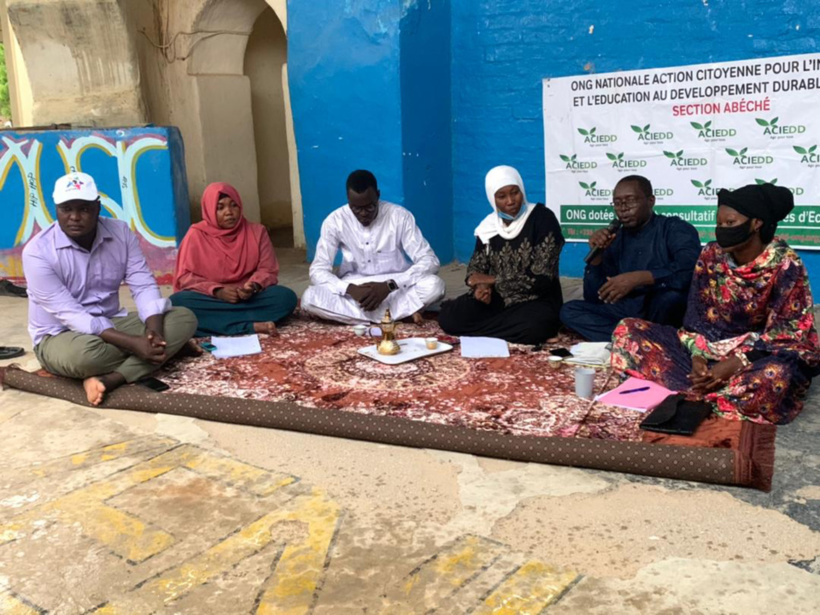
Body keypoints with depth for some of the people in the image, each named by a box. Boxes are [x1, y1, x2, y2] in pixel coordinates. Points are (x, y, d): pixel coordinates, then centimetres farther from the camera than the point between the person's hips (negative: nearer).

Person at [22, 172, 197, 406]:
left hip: (111, 324, 6)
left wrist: (154, 331, -28)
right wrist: (132, 343, -32)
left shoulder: (120, 233, -4)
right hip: (59, 337, -5)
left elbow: (144, 286, -7)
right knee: (85, 352, -42)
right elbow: (69, 315, -23)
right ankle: (138, 368, -9)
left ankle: (109, 379, -29)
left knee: (184, 318, -15)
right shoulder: (37, 251, -18)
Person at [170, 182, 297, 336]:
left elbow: (267, 270, 3)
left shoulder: (257, 231, 6)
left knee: (286, 297, -25)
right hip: (210, 299, -1)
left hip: (248, 298, 1)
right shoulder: (196, 235, 1)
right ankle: (251, 326, -36)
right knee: (176, 303, -32)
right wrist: (217, 291, -20)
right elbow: (185, 277, -3)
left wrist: (254, 286, -20)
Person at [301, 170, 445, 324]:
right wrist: (350, 289, -32)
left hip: (396, 288, -1)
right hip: (354, 288, 2)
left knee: (434, 285, -31)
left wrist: (389, 286, -32)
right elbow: (318, 270, -12)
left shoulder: (400, 216, -14)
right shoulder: (335, 221, -11)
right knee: (309, 298, -30)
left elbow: (430, 261, -18)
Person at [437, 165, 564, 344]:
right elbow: (476, 266, 11)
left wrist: (492, 280, -13)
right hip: (496, 298, 4)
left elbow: (542, 279, -17)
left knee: (532, 327, -39)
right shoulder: (489, 225, 4)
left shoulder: (543, 218, -11)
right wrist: (481, 286, -15)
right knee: (448, 317, -20)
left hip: (536, 300, -3)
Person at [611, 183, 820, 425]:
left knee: (774, 376, -43)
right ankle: (702, 387, -24)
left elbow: (787, 332, -15)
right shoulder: (711, 255, -3)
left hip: (765, 352, -4)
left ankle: (694, 393, -23)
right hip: (712, 346, 5)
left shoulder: (785, 264, -14)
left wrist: (735, 364, -26)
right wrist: (696, 356, -17)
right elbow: (696, 316, 1)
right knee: (628, 331, -12)